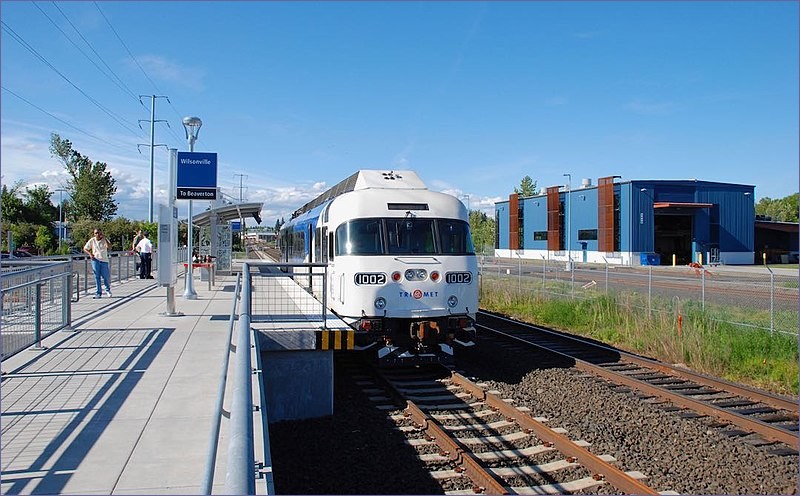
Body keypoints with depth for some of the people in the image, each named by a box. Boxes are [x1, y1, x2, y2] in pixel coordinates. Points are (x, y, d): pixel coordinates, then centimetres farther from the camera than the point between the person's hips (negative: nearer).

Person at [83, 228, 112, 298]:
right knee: (97, 277, -1)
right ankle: (98, 293, 5)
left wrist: (105, 239, -23)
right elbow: (85, 249, 10)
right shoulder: (92, 240, 3)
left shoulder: (104, 240, 0)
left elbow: (109, 247, -18)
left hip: (104, 260, 0)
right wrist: (90, 254, -7)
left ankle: (108, 290, 26)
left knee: (106, 277, 0)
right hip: (95, 260, 1)